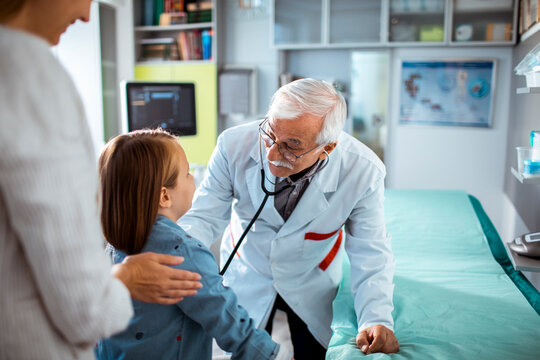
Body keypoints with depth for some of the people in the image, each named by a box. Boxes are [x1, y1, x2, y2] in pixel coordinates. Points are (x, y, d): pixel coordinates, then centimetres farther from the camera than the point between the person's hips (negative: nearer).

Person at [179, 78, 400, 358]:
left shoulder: (363, 172, -29)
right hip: (247, 279, 0)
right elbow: (205, 218, -21)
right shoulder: (234, 145, -28)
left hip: (312, 286, 0)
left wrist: (376, 318, -31)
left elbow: (370, 252, -19)